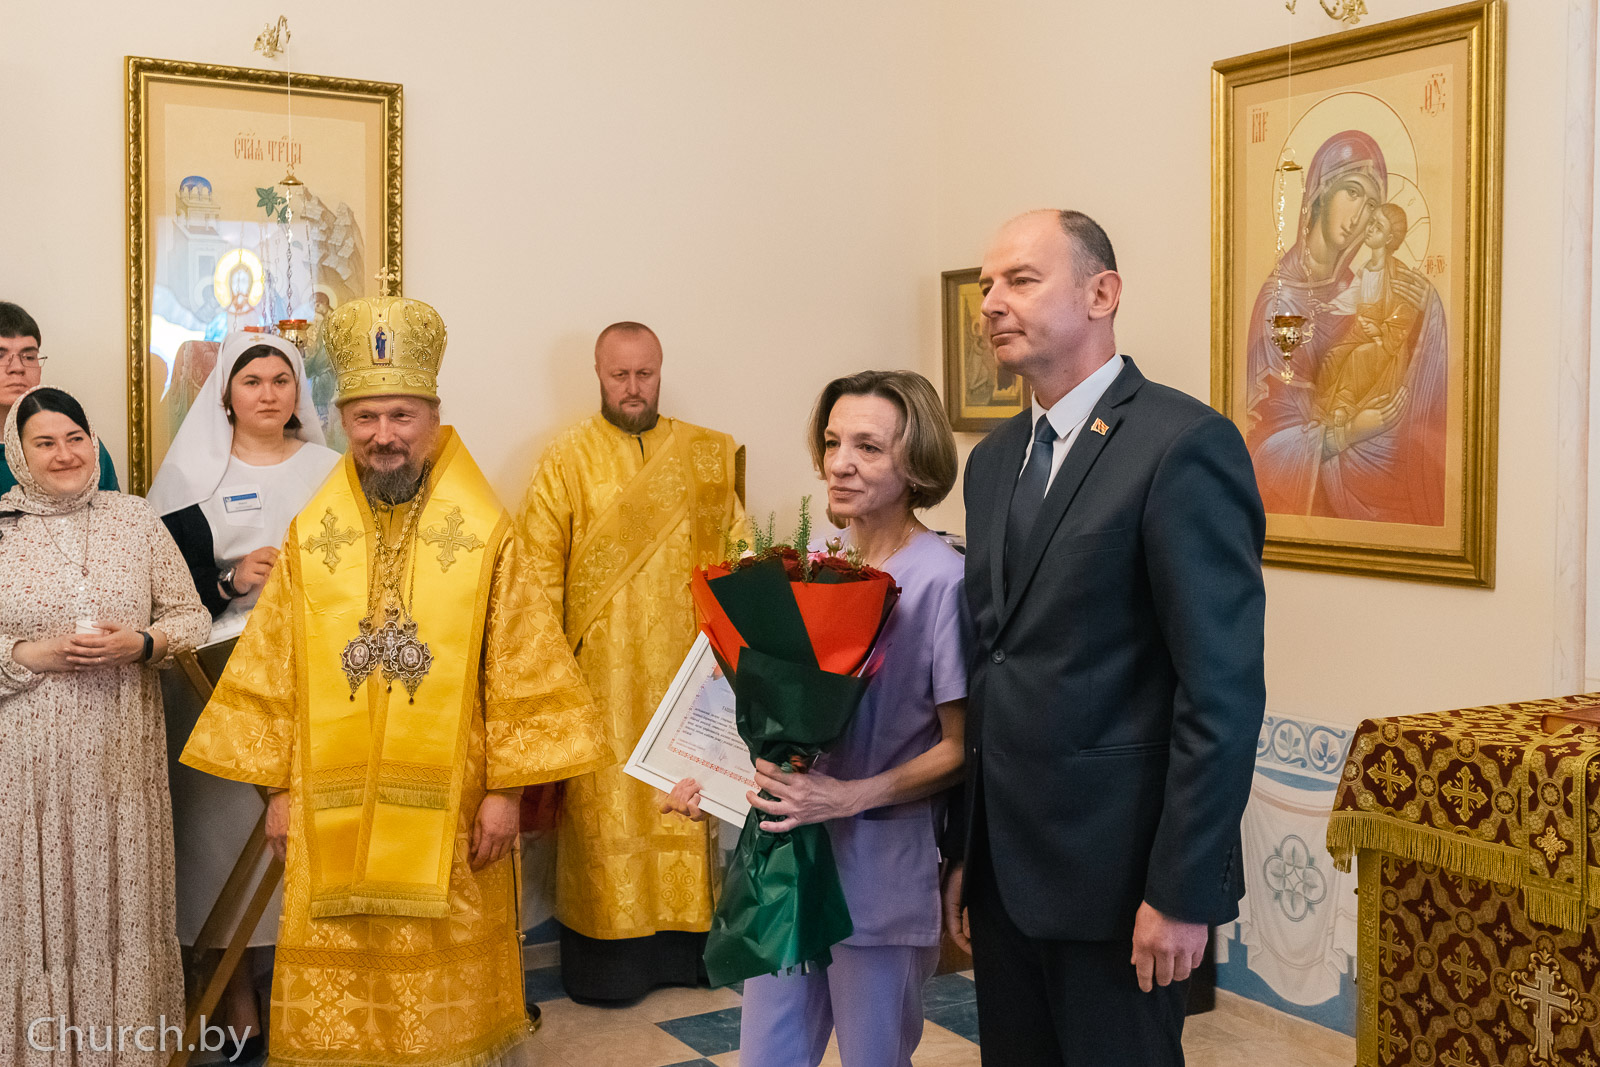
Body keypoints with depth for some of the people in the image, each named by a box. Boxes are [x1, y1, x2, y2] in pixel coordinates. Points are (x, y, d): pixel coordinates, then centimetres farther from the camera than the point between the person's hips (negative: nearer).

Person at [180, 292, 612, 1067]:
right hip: (333, 804, 2)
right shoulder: (309, 537, 2)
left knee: (446, 987, 10)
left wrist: (505, 787, -7)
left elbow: (521, 673, -5)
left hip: (446, 805, -2)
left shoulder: (485, 535, -5)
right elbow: (274, 675, 5)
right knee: (338, 986, 10)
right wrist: (277, 789, 4)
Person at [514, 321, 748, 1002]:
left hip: (684, 665, 2)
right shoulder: (568, 460, 1)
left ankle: (680, 942, 18)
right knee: (605, 806, 1)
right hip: (601, 667, -2)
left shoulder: (706, 455, 8)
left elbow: (736, 551, 10)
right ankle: (605, 956, 11)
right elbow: (539, 568, -2)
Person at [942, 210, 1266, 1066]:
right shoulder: (995, 457, 11)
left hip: (1113, 867, -7)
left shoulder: (1185, 445, -13)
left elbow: (1223, 691, -16)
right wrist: (962, 852, 12)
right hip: (1003, 864, 7)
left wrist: (1184, 891, -17)